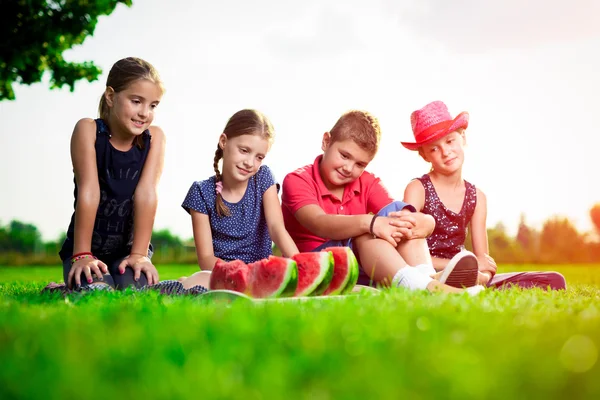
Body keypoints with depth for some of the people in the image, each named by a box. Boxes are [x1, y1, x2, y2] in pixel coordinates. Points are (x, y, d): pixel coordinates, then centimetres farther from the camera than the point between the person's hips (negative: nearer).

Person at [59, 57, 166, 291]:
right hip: (89, 247, -2)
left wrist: (139, 253, -21)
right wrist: (81, 254, -23)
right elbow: (88, 192, -21)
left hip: (130, 247, 2)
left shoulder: (154, 137, -7)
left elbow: (146, 193, -15)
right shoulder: (88, 130, -13)